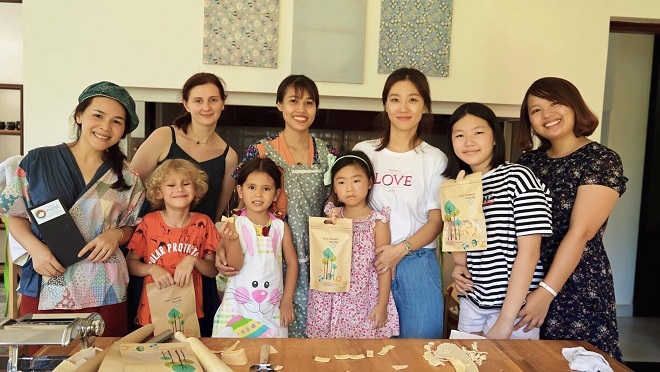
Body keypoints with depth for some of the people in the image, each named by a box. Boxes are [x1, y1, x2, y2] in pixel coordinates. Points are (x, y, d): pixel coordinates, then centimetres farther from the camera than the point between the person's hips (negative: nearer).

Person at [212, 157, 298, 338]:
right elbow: (235, 265, -11)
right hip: (238, 307, -2)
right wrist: (233, 239, -28)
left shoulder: (281, 226, 0)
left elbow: (292, 262, 6)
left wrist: (287, 301, 4)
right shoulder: (234, 224, -7)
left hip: (273, 309, 2)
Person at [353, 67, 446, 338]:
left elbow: (437, 220, 0)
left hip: (417, 263, -1)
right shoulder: (363, 151, 7)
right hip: (369, 261, 1)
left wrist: (401, 249, -14)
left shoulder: (435, 159, 4)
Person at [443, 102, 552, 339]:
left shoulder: (517, 177, -12)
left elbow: (529, 251, -16)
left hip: (514, 305, -5)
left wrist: (506, 319, -18)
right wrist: (459, 265, -9)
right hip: (472, 300, 5)